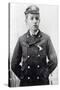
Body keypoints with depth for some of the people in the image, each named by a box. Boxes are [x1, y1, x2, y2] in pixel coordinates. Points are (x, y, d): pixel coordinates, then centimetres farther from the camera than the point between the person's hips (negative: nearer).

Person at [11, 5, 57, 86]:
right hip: (25, 82, 1)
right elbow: (14, 64, 4)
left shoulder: (46, 38, -3)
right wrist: (22, 76, 0)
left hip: (43, 82, 0)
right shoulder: (21, 40, -1)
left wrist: (45, 74, -1)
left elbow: (53, 61, -1)